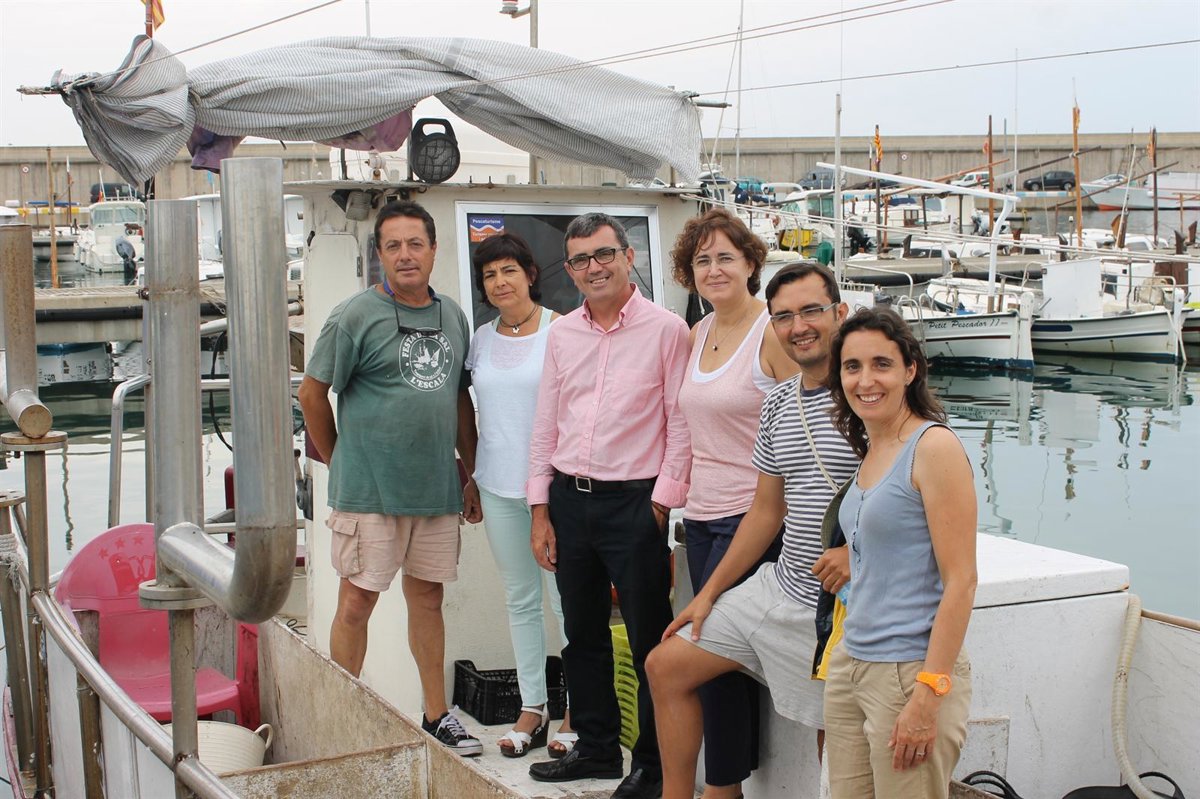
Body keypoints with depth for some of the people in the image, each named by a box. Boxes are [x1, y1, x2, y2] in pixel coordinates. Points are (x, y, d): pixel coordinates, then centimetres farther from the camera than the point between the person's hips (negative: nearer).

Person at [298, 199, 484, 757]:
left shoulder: (453, 317, 11)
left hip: (437, 489, 5)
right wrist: (342, 464, 2)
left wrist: (471, 475, 14)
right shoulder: (355, 318, -7)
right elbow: (312, 393, -3)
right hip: (369, 492, -5)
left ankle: (436, 716, 23)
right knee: (357, 601, 0)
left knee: (427, 597, 13)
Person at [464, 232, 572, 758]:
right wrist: (469, 471, 16)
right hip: (499, 485, 6)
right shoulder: (481, 340, 9)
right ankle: (533, 707, 22)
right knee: (520, 599, 12)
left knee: (566, 600, -1)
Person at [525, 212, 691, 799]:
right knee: (583, 635, 15)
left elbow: (681, 424, -7)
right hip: (569, 501, 5)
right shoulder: (561, 334, 10)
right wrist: (541, 511, 9)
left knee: (649, 641, 1)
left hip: (634, 503, -5)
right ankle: (596, 748, 29)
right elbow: (545, 426, 12)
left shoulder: (665, 329, -5)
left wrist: (662, 504, -11)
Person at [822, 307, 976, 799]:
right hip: (851, 665, 8)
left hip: (913, 670, -8)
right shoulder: (870, 450, 12)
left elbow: (960, 582, -16)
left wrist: (928, 697, -19)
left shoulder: (933, 446, -12)